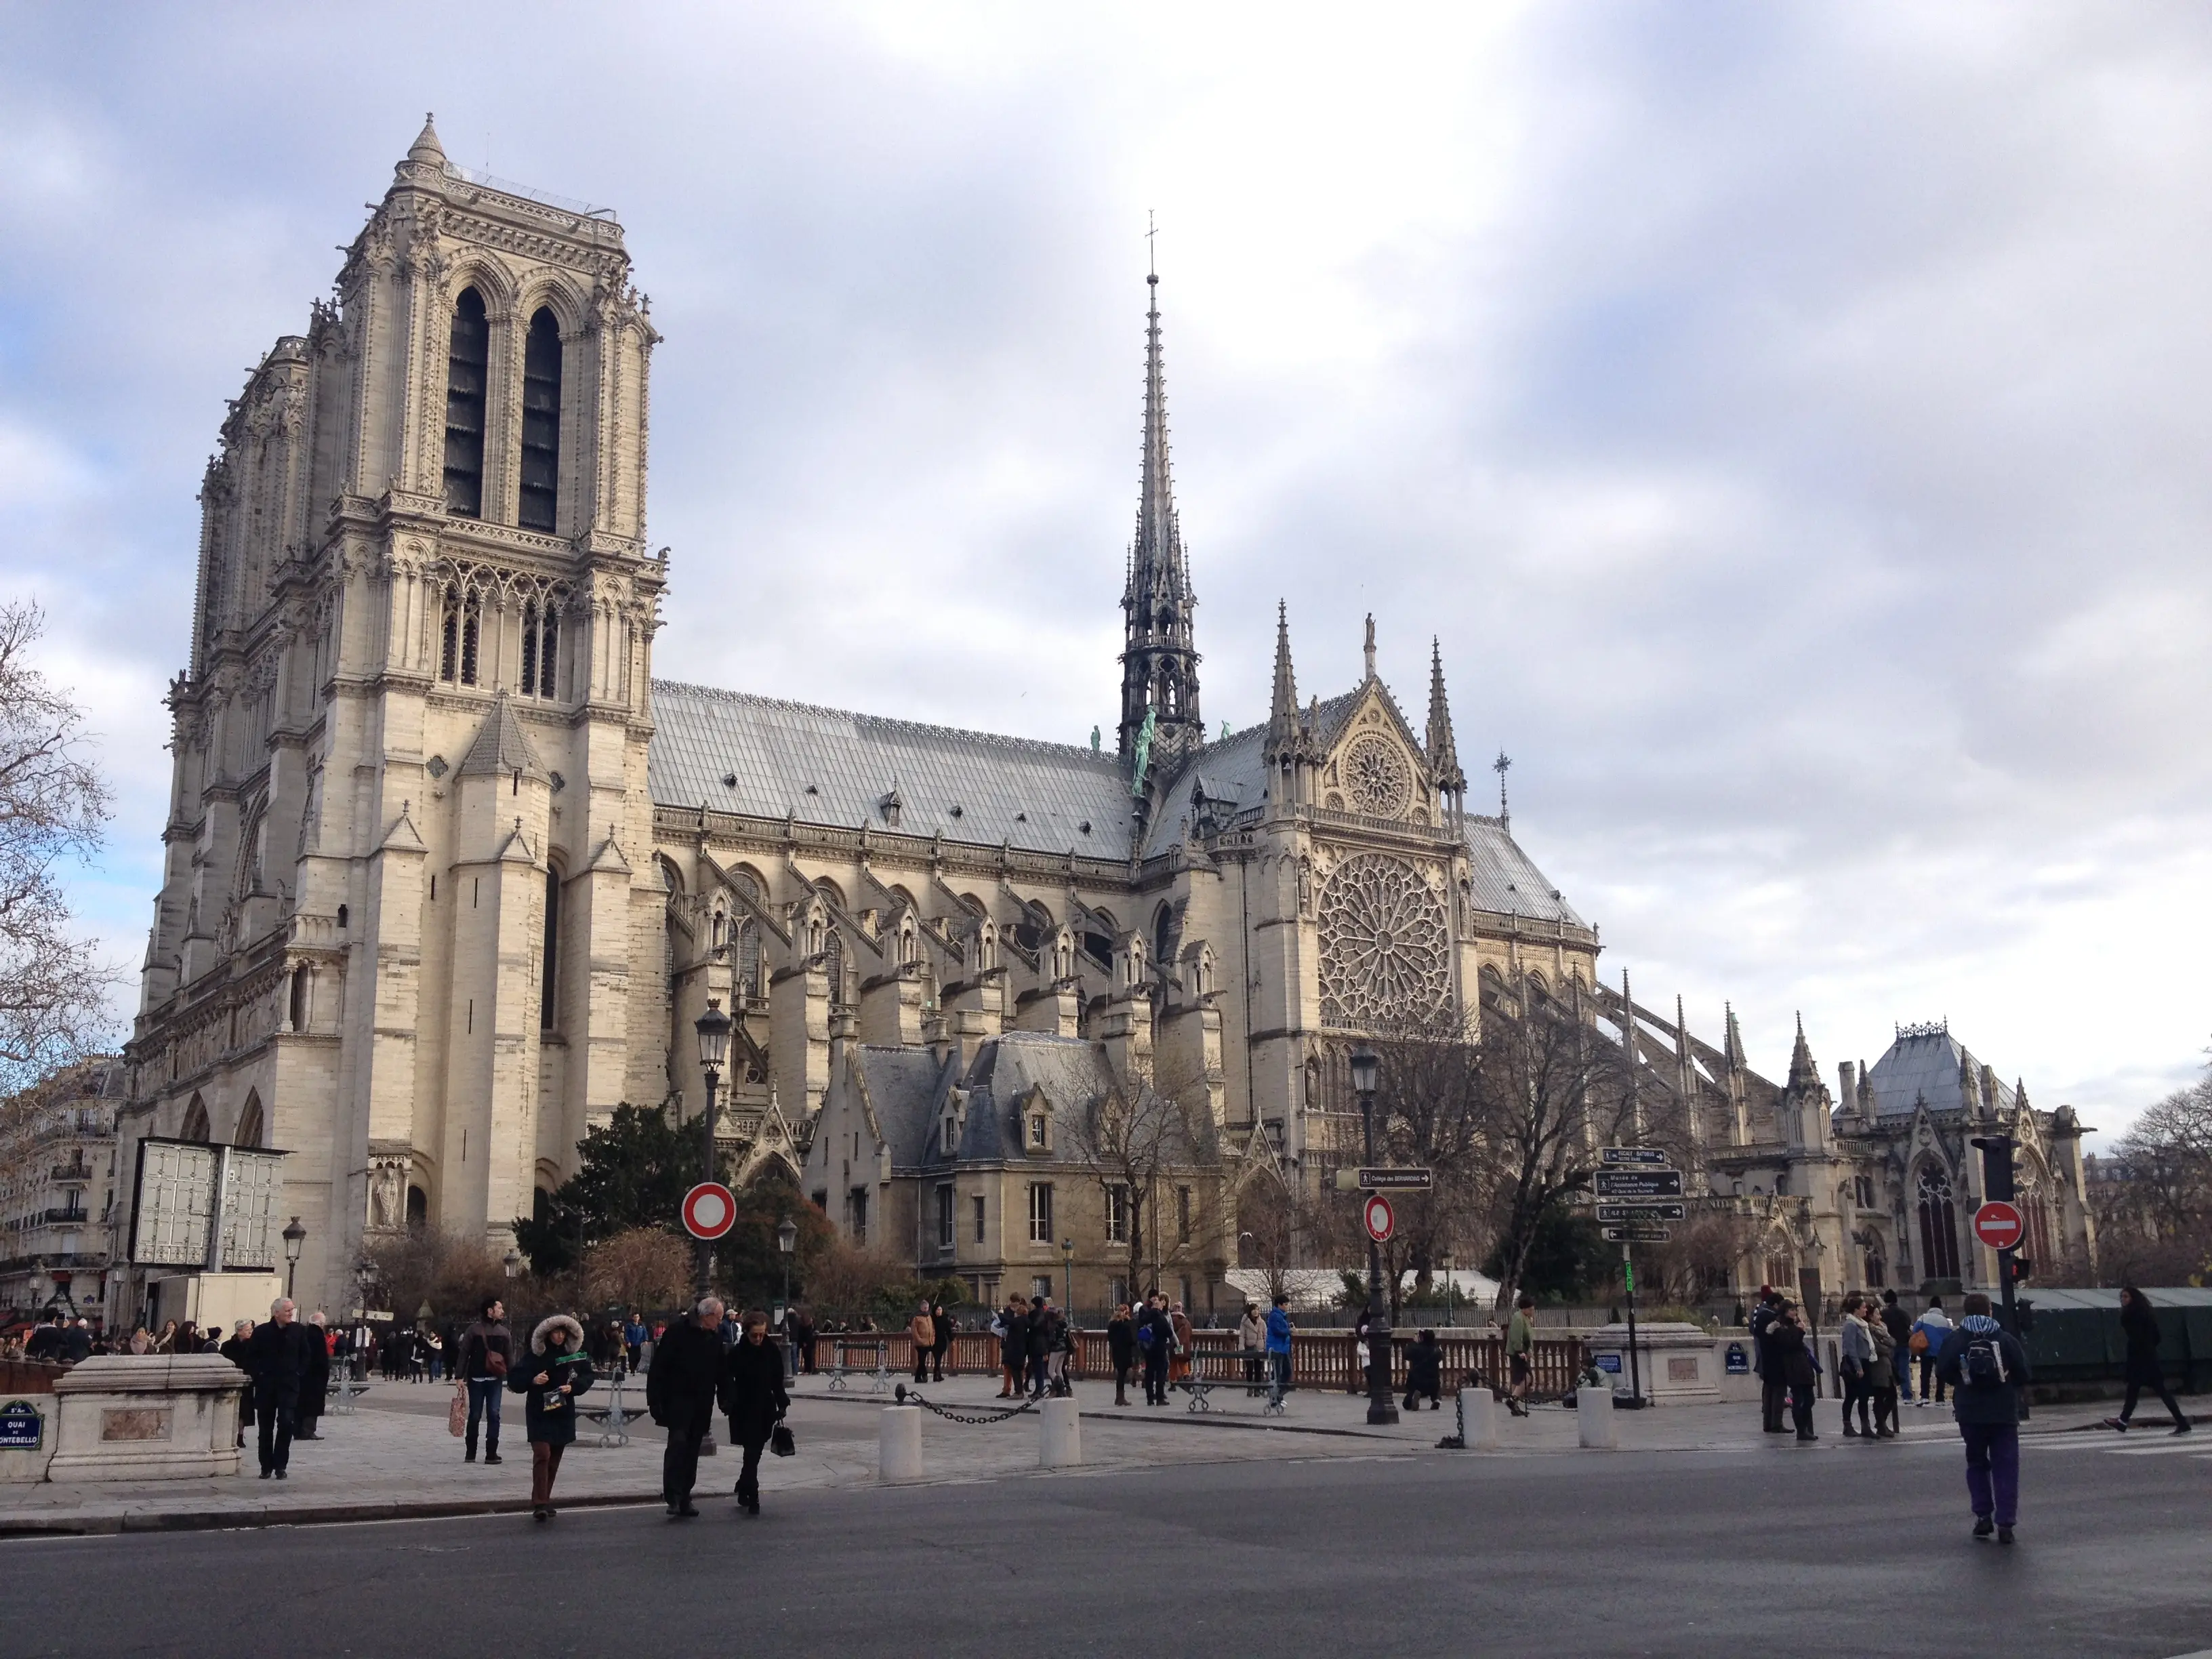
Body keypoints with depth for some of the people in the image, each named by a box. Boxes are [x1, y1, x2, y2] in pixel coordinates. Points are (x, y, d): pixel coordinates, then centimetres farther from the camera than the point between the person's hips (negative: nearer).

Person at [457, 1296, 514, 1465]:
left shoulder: (504, 1332, 7)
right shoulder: (474, 1330, -2)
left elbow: (509, 1356, 8)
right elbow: (464, 1354, -2)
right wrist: (460, 1377, -7)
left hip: (495, 1379, 2)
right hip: (476, 1379, -2)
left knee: (494, 1415, -2)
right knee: (474, 1415, 5)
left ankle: (491, 1453, 1)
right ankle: (470, 1452, 18)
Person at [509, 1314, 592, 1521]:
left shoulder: (572, 1355, 2)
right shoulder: (536, 1356, -6)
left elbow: (587, 1378, 7)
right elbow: (514, 1380, -7)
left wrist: (573, 1387, -11)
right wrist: (532, 1380, -24)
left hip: (563, 1413, 4)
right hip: (539, 1414, -4)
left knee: (554, 1460, 9)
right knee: (542, 1455, -16)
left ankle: (544, 1500, 21)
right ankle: (540, 1504, -17)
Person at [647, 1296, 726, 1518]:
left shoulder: (716, 1337, 9)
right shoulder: (677, 1333, -9)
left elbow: (720, 1371, 18)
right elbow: (657, 1367, -9)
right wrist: (655, 1400, -13)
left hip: (703, 1404, 6)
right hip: (678, 1400, -6)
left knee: (692, 1450, 8)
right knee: (678, 1442, -18)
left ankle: (684, 1498, 15)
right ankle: (673, 1496, -17)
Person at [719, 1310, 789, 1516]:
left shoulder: (772, 1353, 3)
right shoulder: (737, 1354, -8)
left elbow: (778, 1382, 11)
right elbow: (726, 1380, -14)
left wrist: (782, 1404, 6)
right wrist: (728, 1402, -28)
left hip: (765, 1411, 4)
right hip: (744, 1412, -4)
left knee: (754, 1454, 12)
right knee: (752, 1454, -9)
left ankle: (743, 1490, 31)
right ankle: (752, 1498, -8)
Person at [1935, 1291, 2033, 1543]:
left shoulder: (1955, 1340, -4)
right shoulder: (2005, 1339, -5)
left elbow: (1942, 1371, -6)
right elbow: (2024, 1375, -5)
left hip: (1970, 1413, 1)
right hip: (2004, 1412, -1)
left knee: (1977, 1463, 17)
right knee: (2005, 1467, 4)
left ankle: (1983, 1516, 11)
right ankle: (2005, 1523, -1)